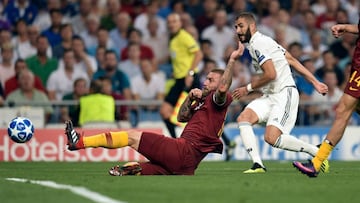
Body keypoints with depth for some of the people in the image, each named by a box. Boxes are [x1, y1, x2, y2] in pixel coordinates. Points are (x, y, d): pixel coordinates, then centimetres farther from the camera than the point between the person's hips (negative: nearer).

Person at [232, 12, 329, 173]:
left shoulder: (257, 43, -11)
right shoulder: (263, 41, 20)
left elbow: (271, 74, -19)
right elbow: (293, 61, 18)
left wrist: (248, 88, -5)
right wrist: (315, 83, 17)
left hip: (284, 94, -10)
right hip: (271, 96, 10)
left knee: (272, 138, -21)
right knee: (243, 118, -8)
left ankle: (316, 152, -4)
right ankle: (257, 164, -14)